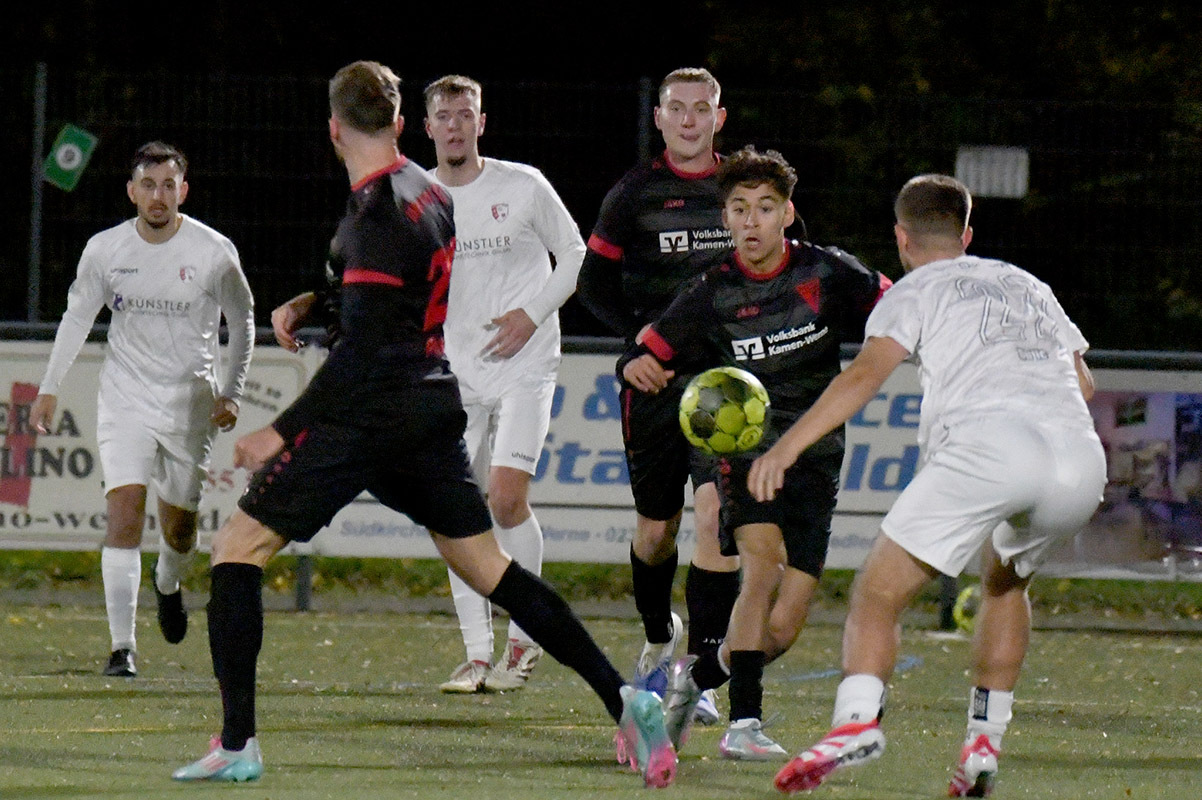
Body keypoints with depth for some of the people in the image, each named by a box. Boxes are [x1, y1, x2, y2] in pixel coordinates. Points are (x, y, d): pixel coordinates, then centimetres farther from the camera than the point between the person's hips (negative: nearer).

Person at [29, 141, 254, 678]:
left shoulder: (214, 252, -8)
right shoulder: (105, 250, -4)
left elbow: (242, 320, 7)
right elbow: (77, 317, 11)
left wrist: (231, 392, 0)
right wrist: (49, 388, 11)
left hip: (191, 403, 0)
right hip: (125, 398, 0)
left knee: (180, 522, 9)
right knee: (124, 512, -16)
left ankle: (168, 585, 47)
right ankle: (121, 647, -17)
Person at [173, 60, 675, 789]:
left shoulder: (378, 214, -16)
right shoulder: (427, 193, 11)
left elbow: (363, 351, -20)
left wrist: (284, 432, -19)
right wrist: (312, 302, 15)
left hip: (366, 417, -9)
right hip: (432, 411, 9)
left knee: (238, 545, -2)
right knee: (488, 565, 13)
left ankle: (237, 745, -9)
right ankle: (622, 700, 3)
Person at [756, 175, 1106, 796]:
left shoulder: (916, 291, 17)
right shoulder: (1027, 286, 34)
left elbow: (866, 373, 0)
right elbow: (1082, 381, 39)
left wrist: (787, 446, -7)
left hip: (987, 443, -6)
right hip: (1080, 457, 6)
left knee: (877, 593, -3)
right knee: (1004, 579, 32)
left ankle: (857, 717, -29)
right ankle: (984, 741, 20)